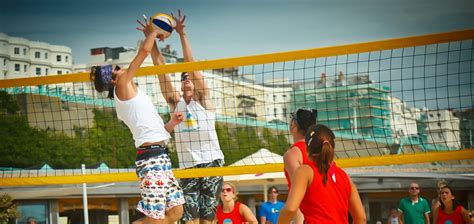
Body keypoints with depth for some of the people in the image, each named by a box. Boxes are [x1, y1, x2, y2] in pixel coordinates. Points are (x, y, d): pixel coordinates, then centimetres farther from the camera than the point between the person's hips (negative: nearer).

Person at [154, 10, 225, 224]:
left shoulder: (203, 99, 5)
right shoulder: (175, 102, 13)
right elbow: (162, 72, 7)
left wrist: (182, 34, -10)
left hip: (211, 162, -3)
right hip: (187, 166, 3)